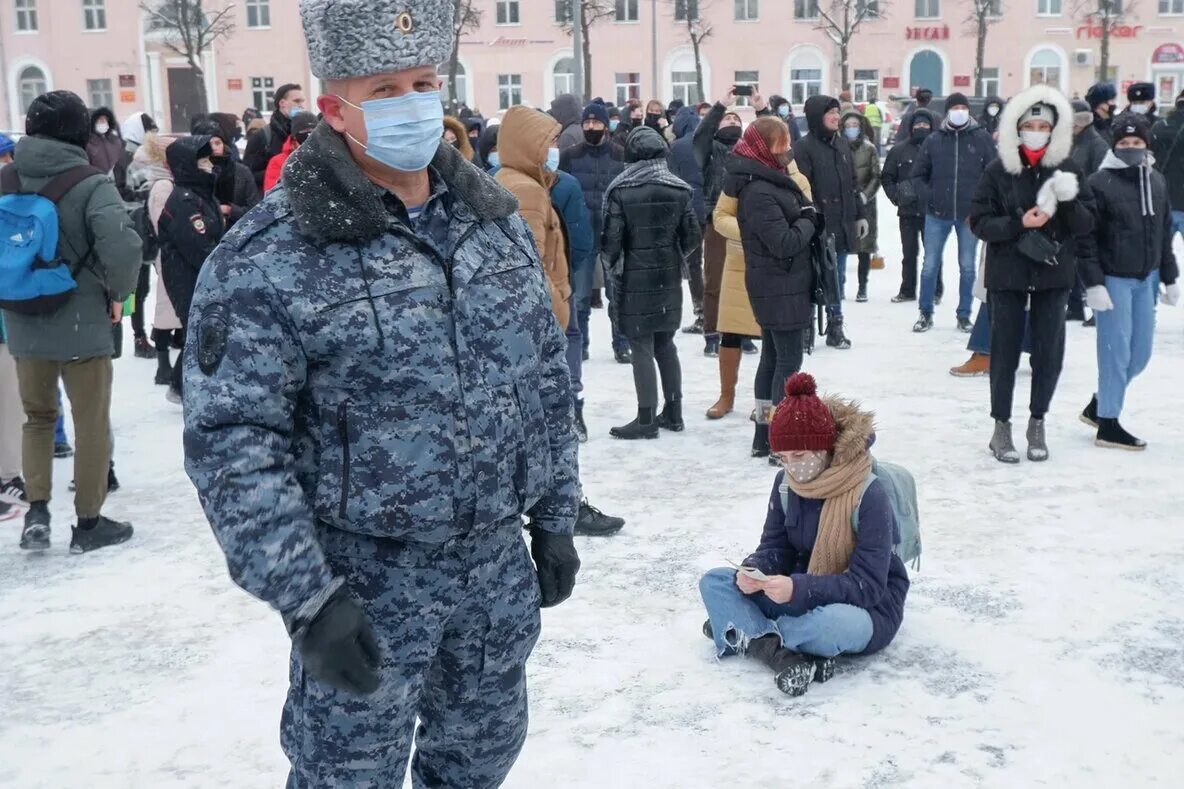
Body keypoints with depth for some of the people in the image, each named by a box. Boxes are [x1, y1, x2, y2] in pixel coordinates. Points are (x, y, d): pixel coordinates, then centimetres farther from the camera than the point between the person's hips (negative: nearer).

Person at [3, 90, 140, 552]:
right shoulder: (90, 184, -15)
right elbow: (123, 247, -27)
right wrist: (119, 292, -10)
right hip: (82, 322, -4)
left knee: (37, 417, 22)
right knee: (91, 423, 10)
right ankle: (89, 523, 18)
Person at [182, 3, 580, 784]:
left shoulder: (497, 219, 4)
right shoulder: (269, 255, -15)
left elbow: (546, 381, 11)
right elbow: (232, 440, -17)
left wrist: (554, 521, 11)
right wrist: (305, 597, -21)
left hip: (500, 564, 5)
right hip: (365, 581, -5)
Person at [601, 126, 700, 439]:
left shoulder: (620, 191, -11)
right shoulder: (681, 190, 0)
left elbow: (611, 240, -12)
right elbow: (692, 237, 3)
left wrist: (614, 270, 7)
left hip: (634, 280, -4)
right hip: (668, 279, 5)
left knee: (642, 349, -1)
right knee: (665, 345, 15)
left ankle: (647, 419, 2)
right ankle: (673, 413, 20)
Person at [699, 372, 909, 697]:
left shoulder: (869, 495, -23)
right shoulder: (786, 483, -5)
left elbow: (867, 585, -26)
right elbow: (774, 548, 1)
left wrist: (799, 589, -40)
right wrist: (752, 573, -24)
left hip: (867, 607, -6)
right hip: (803, 592, 6)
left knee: (837, 623, -42)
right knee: (714, 581, -9)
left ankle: (746, 632, -18)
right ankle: (779, 654, -31)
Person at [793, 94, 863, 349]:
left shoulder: (842, 144, 14)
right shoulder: (804, 147, -8)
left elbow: (852, 184, 19)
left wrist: (859, 215, 17)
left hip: (842, 224, 6)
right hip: (818, 227, -6)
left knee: (838, 278, 12)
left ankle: (835, 326, 21)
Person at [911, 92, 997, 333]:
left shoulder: (982, 138, 0)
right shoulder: (934, 140, 2)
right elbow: (918, 173, 10)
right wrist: (929, 195, -2)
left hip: (970, 215, 0)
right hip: (937, 215, 1)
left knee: (967, 267, 7)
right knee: (930, 265, 3)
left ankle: (964, 315, 17)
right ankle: (926, 313, 15)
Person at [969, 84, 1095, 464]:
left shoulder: (1067, 170, 1)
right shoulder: (999, 170, -4)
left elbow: (1087, 223, 1)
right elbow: (979, 222, -5)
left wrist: (1069, 201, -18)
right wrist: (1019, 223, -19)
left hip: (1053, 273, 2)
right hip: (1008, 273, -2)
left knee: (1049, 350, 6)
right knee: (1005, 350, 4)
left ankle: (1037, 423, 23)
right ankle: (1001, 426, 16)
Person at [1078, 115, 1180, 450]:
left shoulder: (1157, 181, 9)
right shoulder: (1100, 183, -9)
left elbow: (1164, 233, 16)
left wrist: (1170, 278, 16)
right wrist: (1093, 283, -16)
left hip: (1146, 279, 6)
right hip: (1114, 279, -6)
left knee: (1140, 352, 10)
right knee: (1116, 351, -2)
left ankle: (1098, 405, 28)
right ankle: (1107, 425, 9)